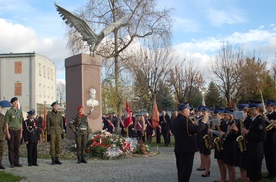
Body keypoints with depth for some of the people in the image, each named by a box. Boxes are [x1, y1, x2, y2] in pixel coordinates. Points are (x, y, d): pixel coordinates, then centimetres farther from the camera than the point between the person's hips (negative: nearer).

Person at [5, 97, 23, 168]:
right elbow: (6, 123, -5)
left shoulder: (19, 111, 11)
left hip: (17, 131, 4)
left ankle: (16, 162, 12)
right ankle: (12, 162, 5)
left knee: (17, 147, 6)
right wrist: (7, 133, -11)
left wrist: (21, 132, 11)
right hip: (11, 131, -4)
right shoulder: (9, 111, -3)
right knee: (11, 147, -1)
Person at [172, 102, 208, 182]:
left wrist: (193, 124, 20)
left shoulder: (175, 120, 9)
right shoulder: (185, 120, -21)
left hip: (178, 148, 9)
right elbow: (197, 129, -24)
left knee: (181, 169, 17)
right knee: (186, 170, -2)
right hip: (187, 149, -9)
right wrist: (203, 122, -11)